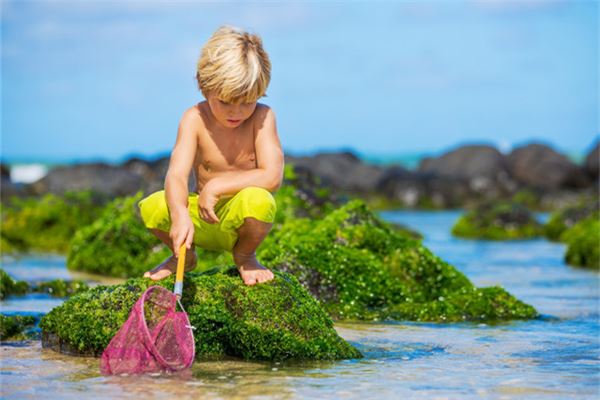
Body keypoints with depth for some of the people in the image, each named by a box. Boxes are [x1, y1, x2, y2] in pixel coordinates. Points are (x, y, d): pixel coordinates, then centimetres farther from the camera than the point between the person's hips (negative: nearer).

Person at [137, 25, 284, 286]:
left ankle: (244, 256, 0)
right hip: (202, 219, 2)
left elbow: (272, 177, -23)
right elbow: (176, 175, -22)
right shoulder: (195, 119, -10)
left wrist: (217, 186, -27)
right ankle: (185, 256, 10)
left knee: (259, 200, -36)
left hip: (239, 219, -1)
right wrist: (180, 215, -43)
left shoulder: (262, 117, -12)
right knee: (151, 208, -25)